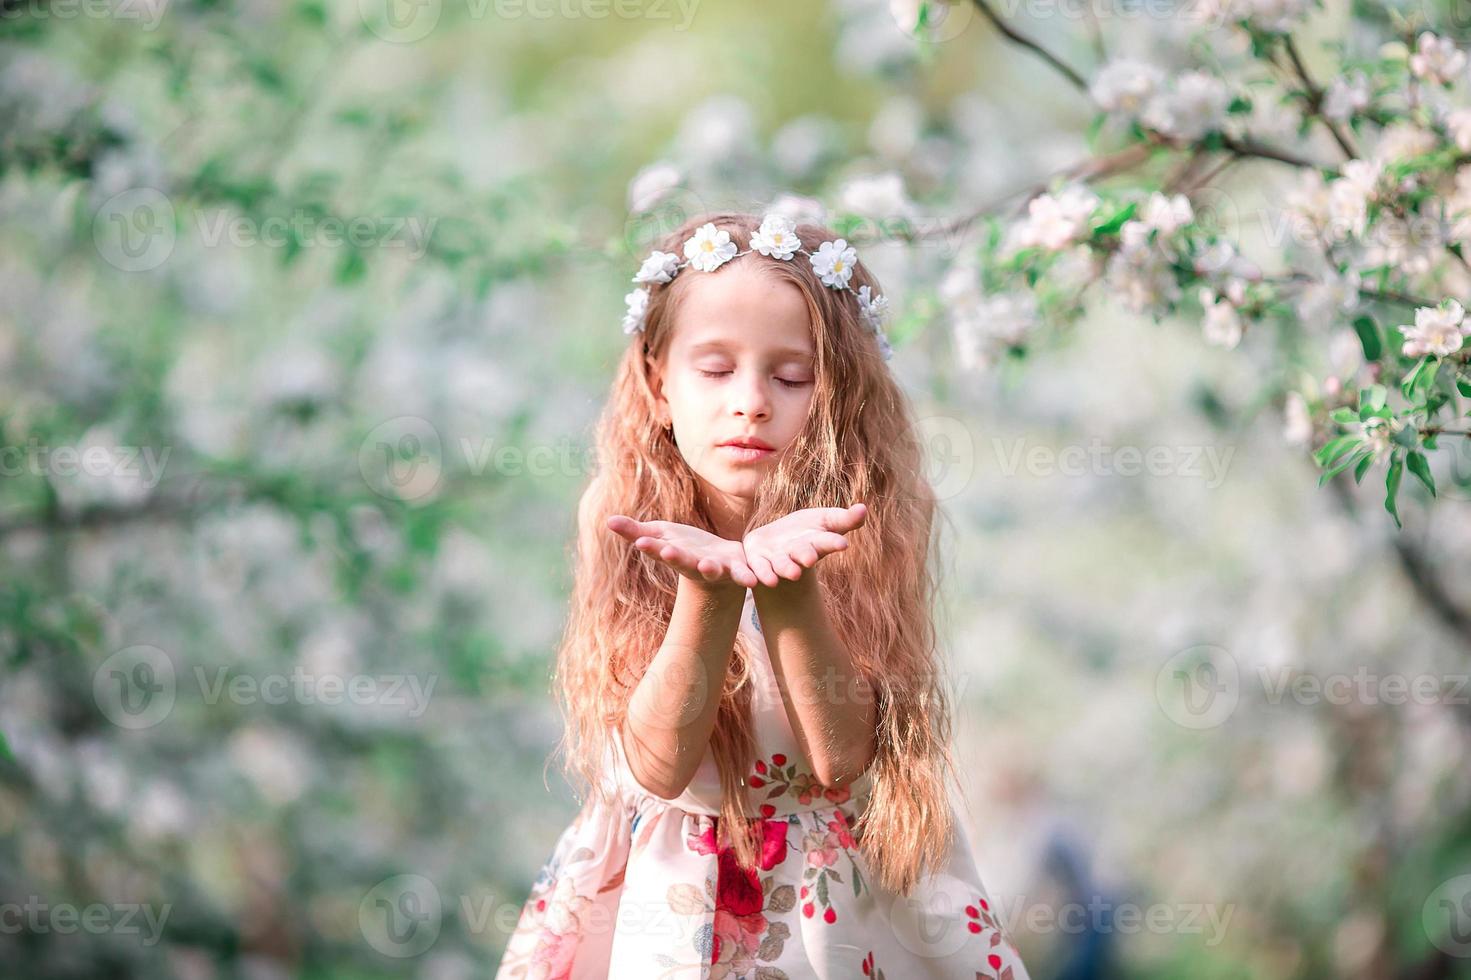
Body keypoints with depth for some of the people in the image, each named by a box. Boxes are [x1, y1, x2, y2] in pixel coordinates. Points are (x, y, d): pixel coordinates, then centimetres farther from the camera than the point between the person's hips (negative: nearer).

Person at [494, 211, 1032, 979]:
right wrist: (708, 591, -33)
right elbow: (654, 768, -19)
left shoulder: (864, 532, -11)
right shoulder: (625, 530, -10)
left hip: (844, 903, 0)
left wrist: (790, 589, -36)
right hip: (669, 902, 0)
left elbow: (840, 758, -22)